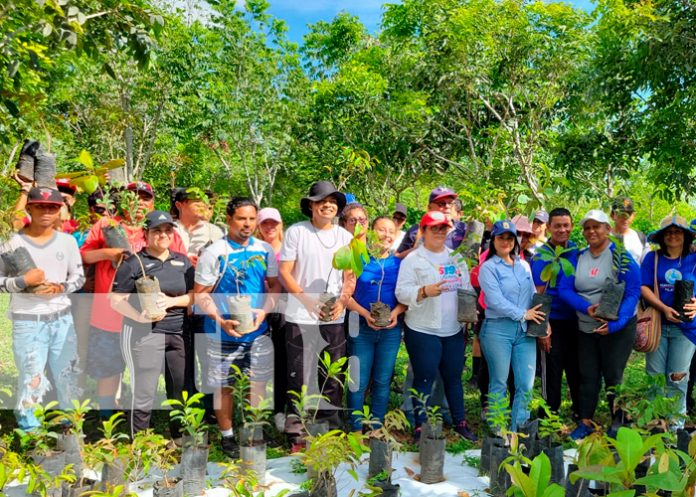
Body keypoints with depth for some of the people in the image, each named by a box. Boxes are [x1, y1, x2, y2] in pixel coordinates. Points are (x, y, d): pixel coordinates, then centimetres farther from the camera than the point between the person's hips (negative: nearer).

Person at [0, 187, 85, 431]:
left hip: (62, 318, 3)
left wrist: (61, 287, -10)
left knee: (67, 372, 12)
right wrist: (23, 281, -19)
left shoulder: (67, 241, 3)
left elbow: (79, 276, 8)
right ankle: (26, 418, 19)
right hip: (27, 321, -3)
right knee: (31, 374, 0)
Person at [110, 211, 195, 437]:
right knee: (143, 397, -3)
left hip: (179, 333, 5)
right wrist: (140, 317, -22)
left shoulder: (183, 261, 12)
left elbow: (195, 295, 9)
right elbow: (116, 300, -6)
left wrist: (171, 301, -10)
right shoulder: (134, 262, -3)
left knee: (181, 392, 12)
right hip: (143, 333, -5)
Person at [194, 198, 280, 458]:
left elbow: (274, 285, 9)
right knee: (224, 387, 8)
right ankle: (227, 436, 26)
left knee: (258, 384, 10)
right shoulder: (214, 253, -9)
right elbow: (200, 293, -7)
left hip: (258, 331, 3)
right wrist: (221, 321, -20)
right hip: (223, 333, -3)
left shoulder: (265, 250, 2)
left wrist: (264, 311, -9)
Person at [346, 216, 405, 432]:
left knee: (383, 381, 10)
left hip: (391, 329, 3)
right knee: (359, 381, 1)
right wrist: (365, 313, -17)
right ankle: (355, 428, 14)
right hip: (361, 328, -2)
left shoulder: (399, 264, 6)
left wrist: (396, 312, -12)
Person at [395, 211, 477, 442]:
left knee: (454, 376, 14)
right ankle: (420, 427, 12)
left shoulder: (457, 258, 14)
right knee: (425, 378, 1)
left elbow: (467, 287, 21)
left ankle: (460, 422, 26)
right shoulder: (413, 259, -4)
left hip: (454, 329, 5)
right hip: (423, 330, -5)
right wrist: (425, 291, -27)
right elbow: (402, 292, -12)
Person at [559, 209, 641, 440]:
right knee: (587, 376, 10)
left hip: (617, 328, -4)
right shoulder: (578, 257, 5)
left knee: (613, 377, 3)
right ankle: (585, 422, 23)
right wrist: (586, 307, -18)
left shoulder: (620, 255, -9)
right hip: (586, 328, 4)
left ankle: (619, 424, 20)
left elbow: (633, 292, -12)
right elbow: (564, 289, -1)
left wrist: (615, 324, -23)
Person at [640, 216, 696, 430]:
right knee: (654, 375, 7)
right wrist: (664, 308, -19)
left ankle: (676, 421, 21)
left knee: (678, 377, 7)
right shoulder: (652, 258, 1)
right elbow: (644, 287, -5)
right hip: (657, 324, 0)